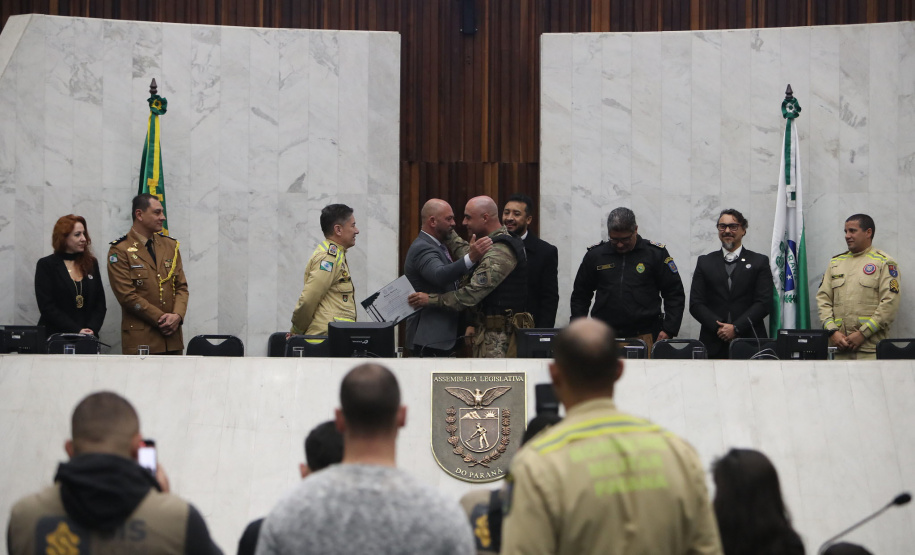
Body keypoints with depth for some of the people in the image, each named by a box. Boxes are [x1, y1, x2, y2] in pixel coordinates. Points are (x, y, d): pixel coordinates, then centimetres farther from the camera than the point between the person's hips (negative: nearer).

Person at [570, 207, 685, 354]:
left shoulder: (656, 254, 3)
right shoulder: (595, 255, 8)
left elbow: (675, 295, 6)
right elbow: (580, 295, 18)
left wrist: (668, 330, -3)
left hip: (645, 336, -2)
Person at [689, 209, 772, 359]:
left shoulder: (759, 262, 10)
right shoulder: (705, 262, 14)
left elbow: (764, 302, 0)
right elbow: (695, 304, 6)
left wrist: (736, 328, -10)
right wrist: (718, 327, -10)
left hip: (749, 343, -1)